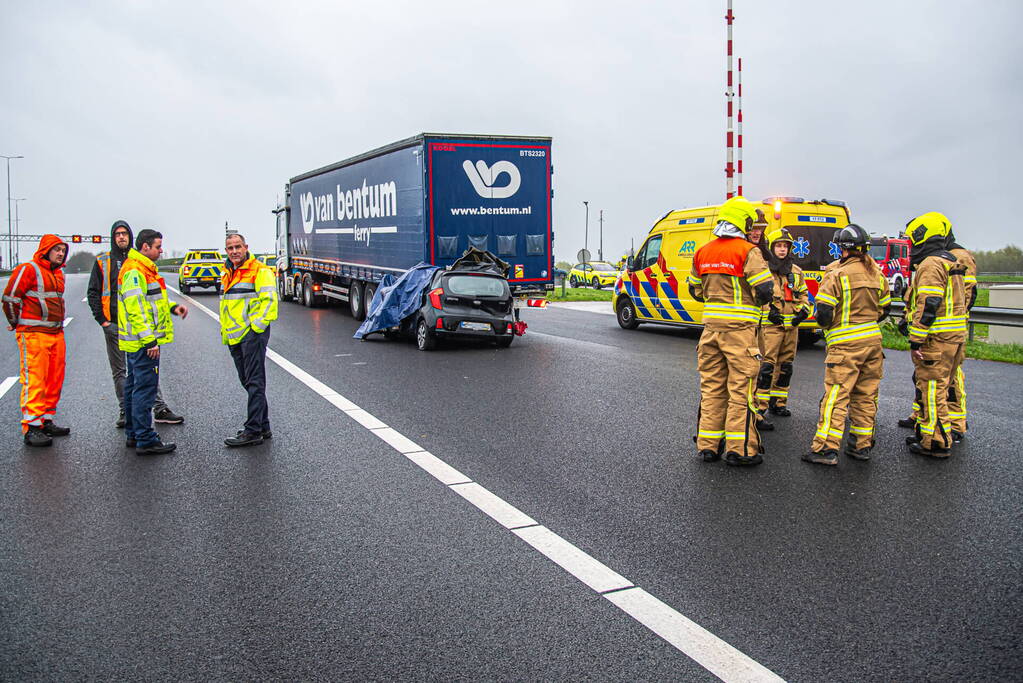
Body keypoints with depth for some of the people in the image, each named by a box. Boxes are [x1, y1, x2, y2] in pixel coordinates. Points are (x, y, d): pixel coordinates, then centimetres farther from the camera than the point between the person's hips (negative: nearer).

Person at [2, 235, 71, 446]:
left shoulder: (58, 273, 18)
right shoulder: (28, 270, -9)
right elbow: (10, 298, -8)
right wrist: (16, 323, 4)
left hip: (56, 333, 8)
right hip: (34, 334, -8)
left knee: (55, 379, 10)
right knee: (34, 380, -9)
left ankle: (46, 421, 20)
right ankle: (31, 427, -7)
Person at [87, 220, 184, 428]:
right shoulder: (103, 262, 7)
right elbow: (93, 293, 7)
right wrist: (101, 319, -3)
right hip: (113, 324, 0)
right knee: (119, 371, 6)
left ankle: (160, 409, 0)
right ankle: (125, 412, 12)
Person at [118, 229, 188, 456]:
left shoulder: (144, 269, 18)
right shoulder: (134, 271, -16)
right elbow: (135, 308, -22)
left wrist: (172, 307, 10)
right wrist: (149, 340, -25)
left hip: (137, 343, 11)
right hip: (143, 342, -11)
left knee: (134, 387, 16)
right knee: (145, 389, -8)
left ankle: (133, 435, 25)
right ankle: (145, 441, -5)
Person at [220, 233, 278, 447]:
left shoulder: (260, 271, -8)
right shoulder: (227, 273, 19)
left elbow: (269, 300, -15)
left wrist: (257, 325, -19)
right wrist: (224, 331, 20)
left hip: (252, 334, -9)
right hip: (234, 337, 9)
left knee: (254, 382, -7)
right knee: (247, 381, 13)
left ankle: (253, 431, -5)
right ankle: (263, 426, 22)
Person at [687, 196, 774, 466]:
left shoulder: (703, 252, 10)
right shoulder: (748, 251, -10)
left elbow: (695, 290, 19)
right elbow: (764, 291, -15)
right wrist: (754, 301, 5)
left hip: (711, 324, 6)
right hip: (739, 327, -6)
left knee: (712, 386, 12)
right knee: (741, 387, 1)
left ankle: (708, 445, 16)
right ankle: (739, 449, 4)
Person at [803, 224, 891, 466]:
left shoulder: (837, 274, -12)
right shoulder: (876, 273, 9)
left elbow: (824, 312, -16)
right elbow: (884, 308, 18)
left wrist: (824, 323, 5)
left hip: (846, 345, -7)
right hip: (873, 340, 7)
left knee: (835, 396, -6)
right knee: (865, 395, 13)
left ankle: (826, 448, -8)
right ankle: (862, 445, 20)